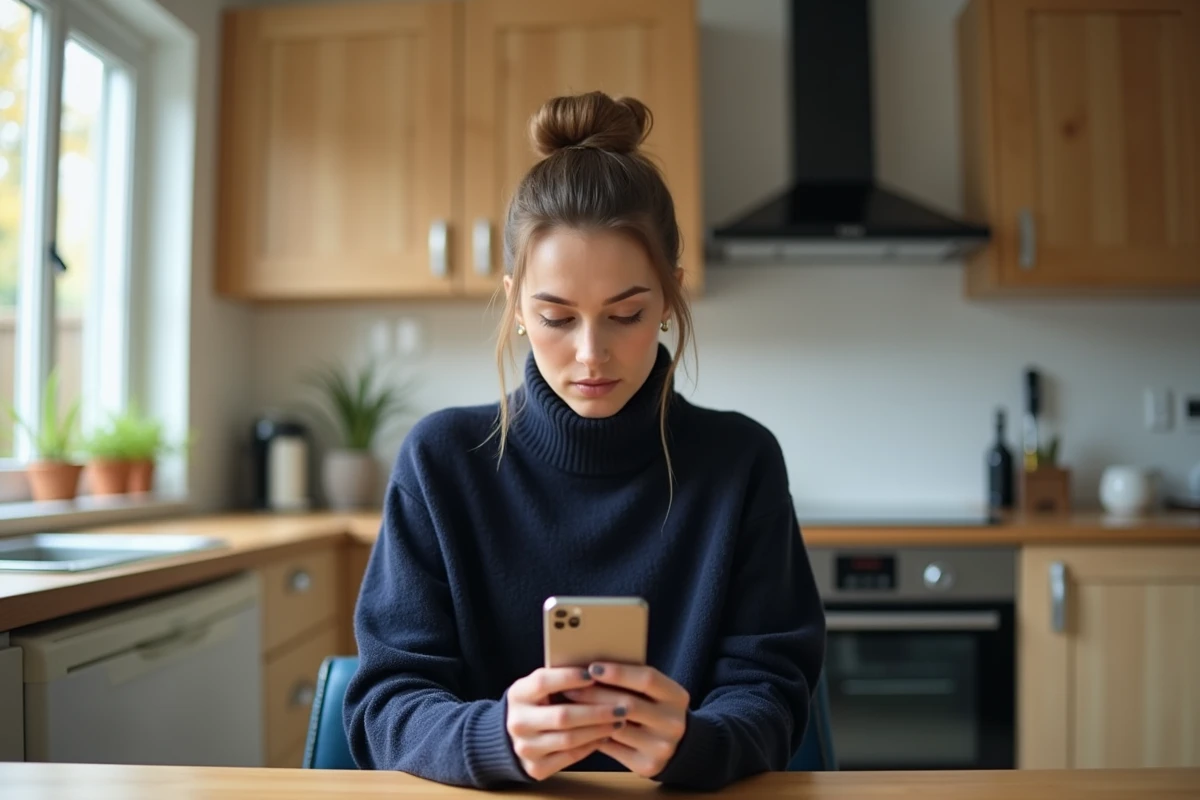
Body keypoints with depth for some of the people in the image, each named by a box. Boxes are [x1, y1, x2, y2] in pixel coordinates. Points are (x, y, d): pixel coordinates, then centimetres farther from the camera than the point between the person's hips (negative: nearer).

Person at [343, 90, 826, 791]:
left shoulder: (740, 460, -2)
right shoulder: (443, 459, -3)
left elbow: (767, 691, -3)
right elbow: (386, 706, -5)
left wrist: (690, 743, -24)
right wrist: (498, 738, -24)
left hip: (682, 789, 0)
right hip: (484, 791, 0)